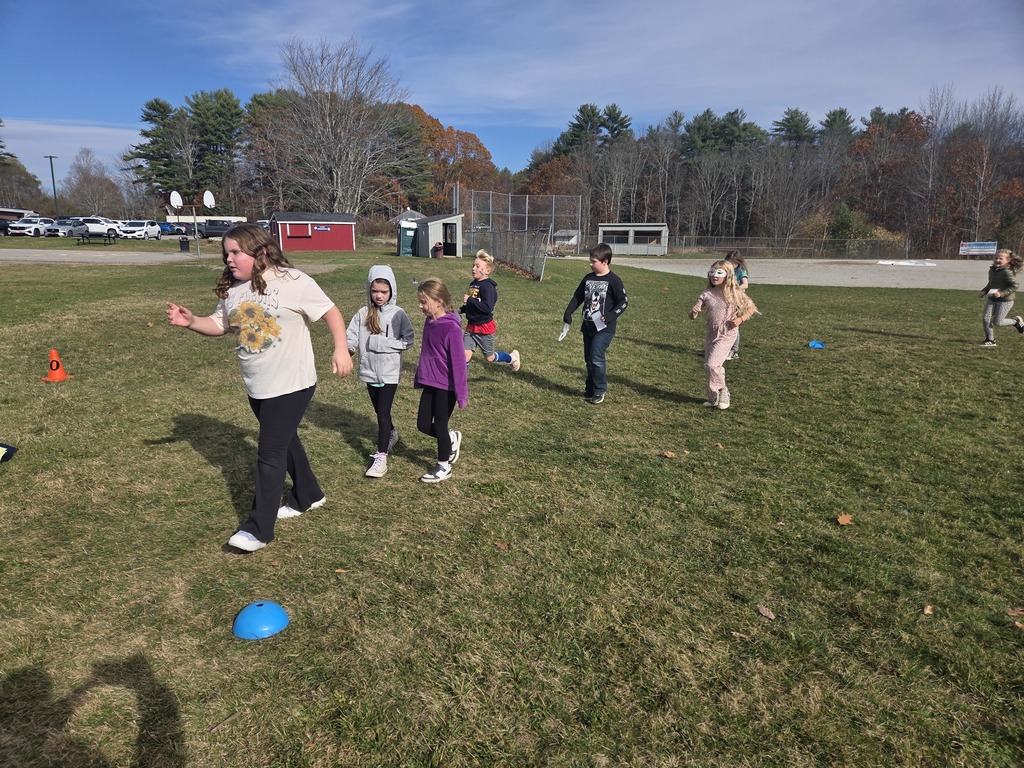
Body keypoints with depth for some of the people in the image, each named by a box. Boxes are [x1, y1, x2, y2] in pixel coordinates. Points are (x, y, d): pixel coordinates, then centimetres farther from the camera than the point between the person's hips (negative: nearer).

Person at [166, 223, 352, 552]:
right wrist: (191, 321, -9)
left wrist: (341, 350, -19)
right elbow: (218, 324, 10)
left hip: (291, 384, -7)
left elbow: (331, 312, -11)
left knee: (270, 453, -6)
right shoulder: (231, 289, 5)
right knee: (285, 441, 21)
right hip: (256, 386, 8)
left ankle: (258, 528, 4)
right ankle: (308, 495, 42)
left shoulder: (292, 282, -15)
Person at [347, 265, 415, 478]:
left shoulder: (398, 314, -8)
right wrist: (347, 350, -27)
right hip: (369, 371, 4)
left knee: (383, 413, -6)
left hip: (389, 372, -4)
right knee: (379, 411, 20)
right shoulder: (363, 314, 0)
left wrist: (381, 343, -19)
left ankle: (381, 457, -1)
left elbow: (408, 340, -11)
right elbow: (352, 336, -5)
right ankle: (391, 435, 47)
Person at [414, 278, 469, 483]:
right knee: (423, 425, 11)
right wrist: (419, 379, 20)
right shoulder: (429, 322, 5)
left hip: (446, 386, -8)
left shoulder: (451, 327, -20)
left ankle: (444, 467, 26)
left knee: (439, 426, 6)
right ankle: (452, 438, 38)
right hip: (429, 384, 8)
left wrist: (461, 392, -17)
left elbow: (458, 361, -19)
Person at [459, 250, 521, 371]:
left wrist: (469, 300, -28)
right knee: (465, 354, 0)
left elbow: (487, 307, -31)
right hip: (471, 326, 7)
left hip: (484, 327, -7)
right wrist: (461, 310, 6)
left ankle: (512, 358, 38)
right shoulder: (474, 284, 5)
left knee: (490, 357, 11)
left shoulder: (488, 286, -21)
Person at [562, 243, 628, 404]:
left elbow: (623, 301, -9)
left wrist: (610, 316, -20)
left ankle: (599, 391, 1)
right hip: (588, 326, 7)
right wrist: (568, 312, 2)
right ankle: (590, 389, 24)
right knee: (589, 359, 12)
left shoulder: (613, 280, -10)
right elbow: (578, 297, 16)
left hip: (604, 328, -7)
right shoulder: (588, 279, 8)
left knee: (597, 358, -12)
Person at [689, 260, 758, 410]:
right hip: (710, 334, 5)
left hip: (727, 335, -5)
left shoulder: (734, 292, -6)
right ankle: (713, 398, 24)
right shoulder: (706, 295, 1)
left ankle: (722, 392, 3)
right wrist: (693, 312, -26)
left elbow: (751, 307, 2)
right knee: (709, 367, 9)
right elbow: (692, 316, -3)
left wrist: (740, 319, -13)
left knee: (712, 364, -19)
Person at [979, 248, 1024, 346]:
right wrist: (984, 291, 5)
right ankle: (990, 340, 9)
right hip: (991, 299, 7)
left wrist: (1002, 293, -27)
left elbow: (1015, 286, -19)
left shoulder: (1007, 272, -18)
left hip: (1005, 301, -7)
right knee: (985, 319, -4)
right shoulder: (992, 270, 6)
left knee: (997, 322, -2)